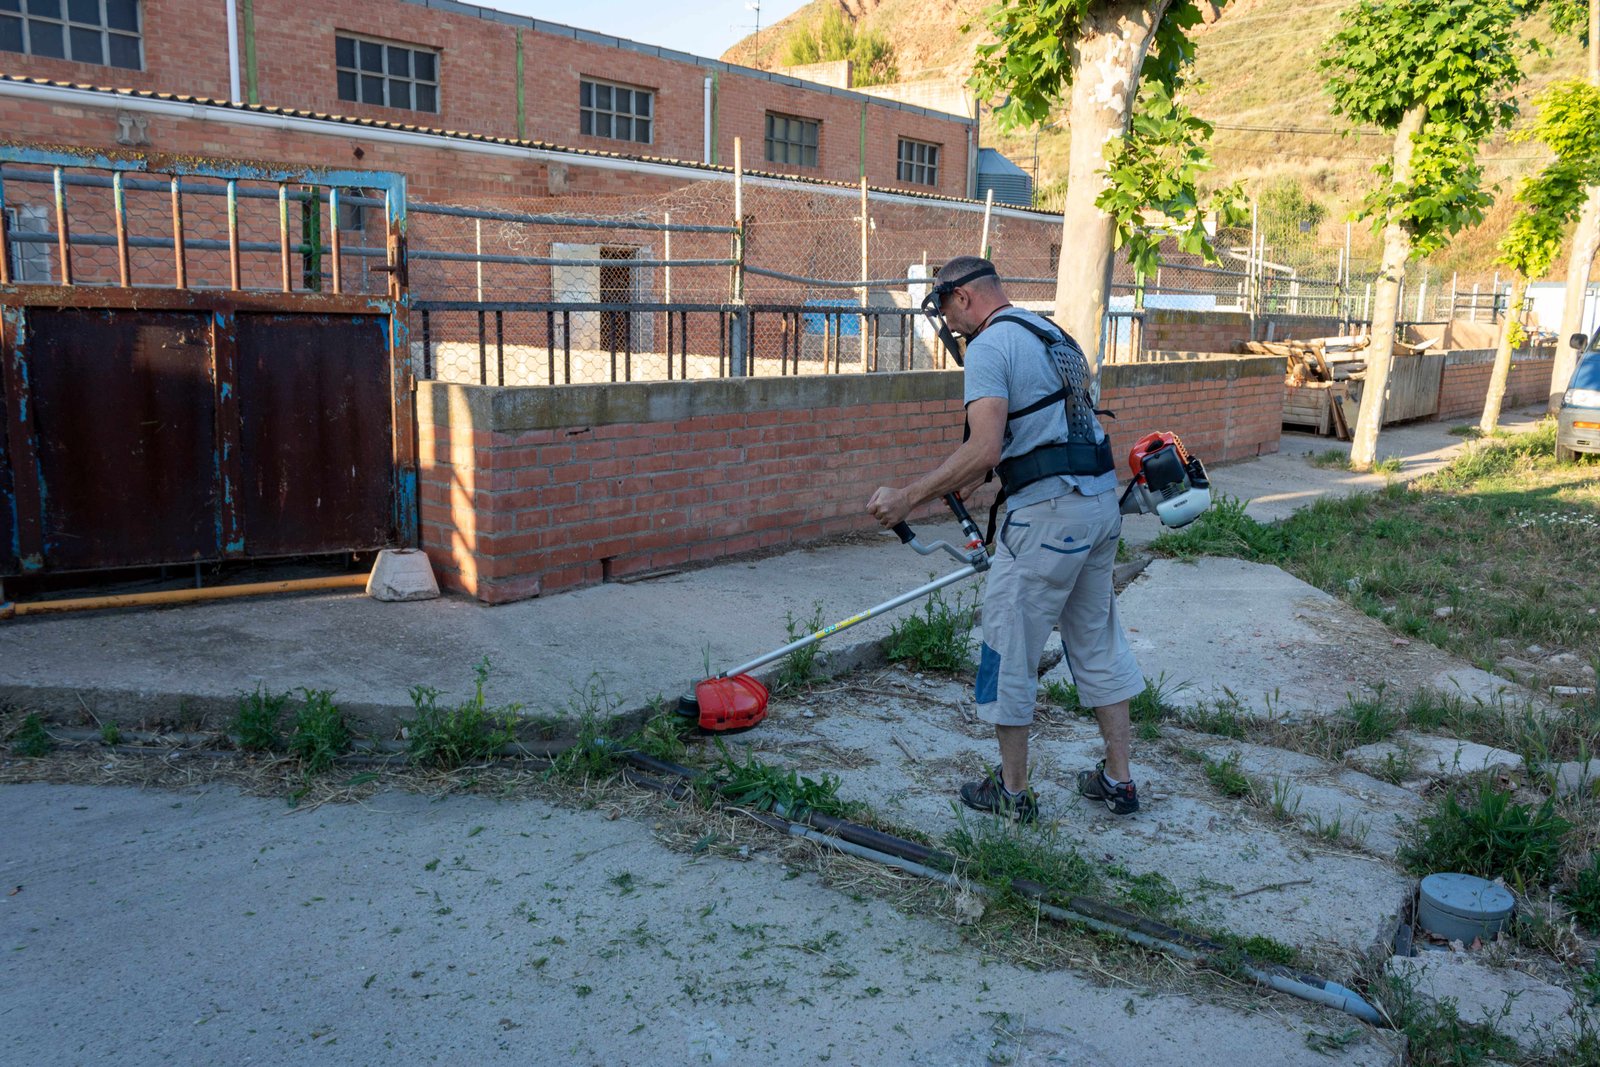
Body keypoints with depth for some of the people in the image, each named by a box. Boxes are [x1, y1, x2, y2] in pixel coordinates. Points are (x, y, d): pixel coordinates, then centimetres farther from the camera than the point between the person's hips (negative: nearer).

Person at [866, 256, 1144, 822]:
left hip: (1048, 513, -9)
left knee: (1009, 649, 4)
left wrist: (907, 498, -19)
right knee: (1098, 642, 17)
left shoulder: (988, 346, -11)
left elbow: (985, 450, -23)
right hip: (1102, 502, 9)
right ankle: (1118, 780, 26)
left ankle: (1012, 790, 16)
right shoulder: (1053, 332, 19)